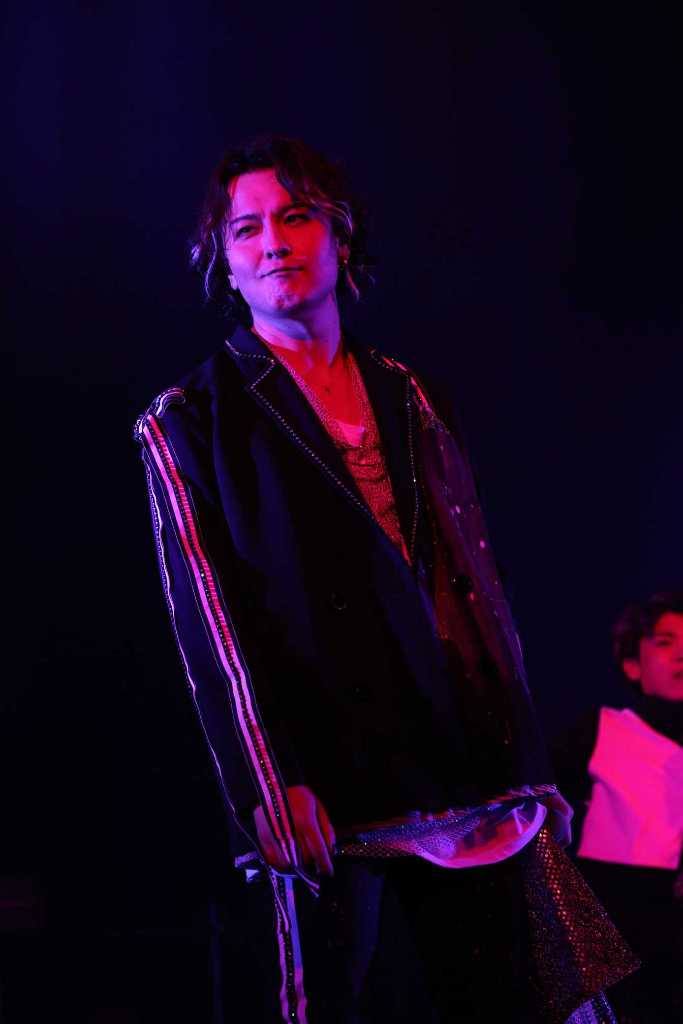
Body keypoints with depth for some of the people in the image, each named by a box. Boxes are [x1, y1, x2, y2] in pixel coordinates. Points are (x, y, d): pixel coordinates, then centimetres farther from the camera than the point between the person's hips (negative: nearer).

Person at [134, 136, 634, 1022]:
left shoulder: (417, 407, 20)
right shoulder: (190, 423, 8)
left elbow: (486, 593, 18)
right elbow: (208, 616, -4)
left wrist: (531, 776, 12)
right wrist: (270, 788, -15)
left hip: (479, 794, 4)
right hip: (335, 799, -4)